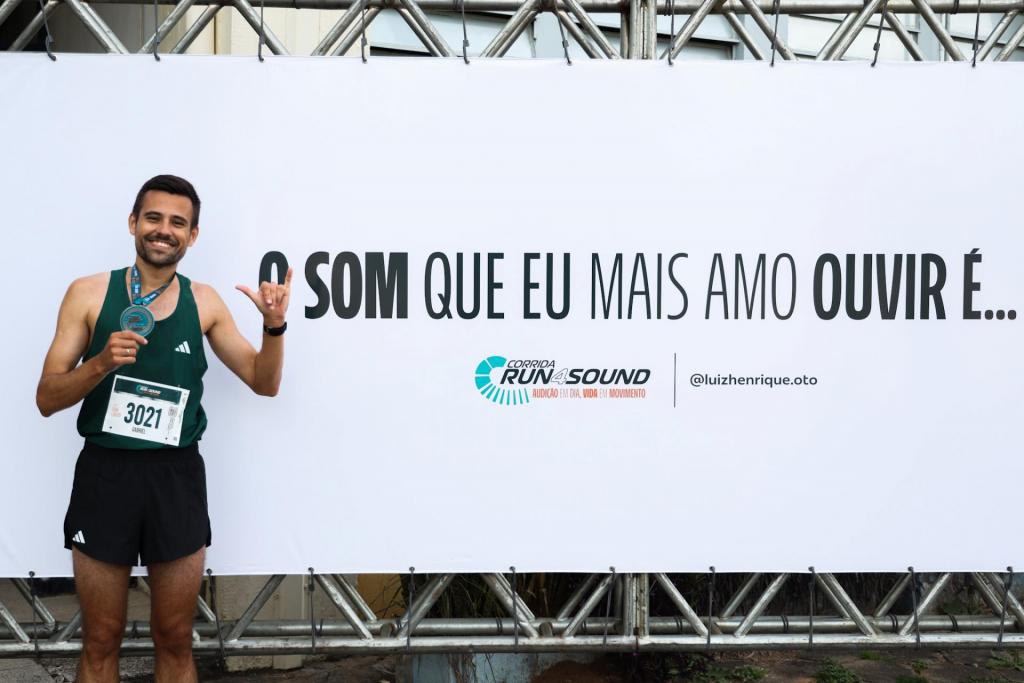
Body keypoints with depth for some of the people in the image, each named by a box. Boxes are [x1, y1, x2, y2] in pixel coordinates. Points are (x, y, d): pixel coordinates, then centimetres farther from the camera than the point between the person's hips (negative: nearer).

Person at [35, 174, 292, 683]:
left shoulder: (203, 302, 4)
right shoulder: (89, 294, -1)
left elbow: (263, 382, 8)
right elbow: (47, 399, -1)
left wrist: (274, 325, -9)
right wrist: (102, 363, -19)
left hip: (177, 475, 1)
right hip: (105, 472, -1)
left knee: (175, 641, 12)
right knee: (101, 642, 11)